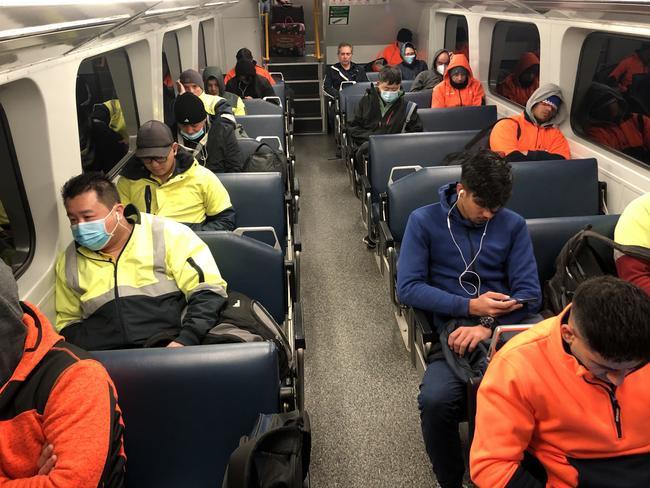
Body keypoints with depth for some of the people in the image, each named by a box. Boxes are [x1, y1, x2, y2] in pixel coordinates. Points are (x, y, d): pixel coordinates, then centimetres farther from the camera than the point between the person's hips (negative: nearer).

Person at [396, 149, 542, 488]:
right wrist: (470, 307, -12)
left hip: (511, 324, 2)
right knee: (435, 400, -32)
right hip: (455, 327, -2)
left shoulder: (513, 225, 11)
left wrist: (488, 325, -15)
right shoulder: (424, 221, 5)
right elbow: (407, 288, -2)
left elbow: (530, 293, 4)